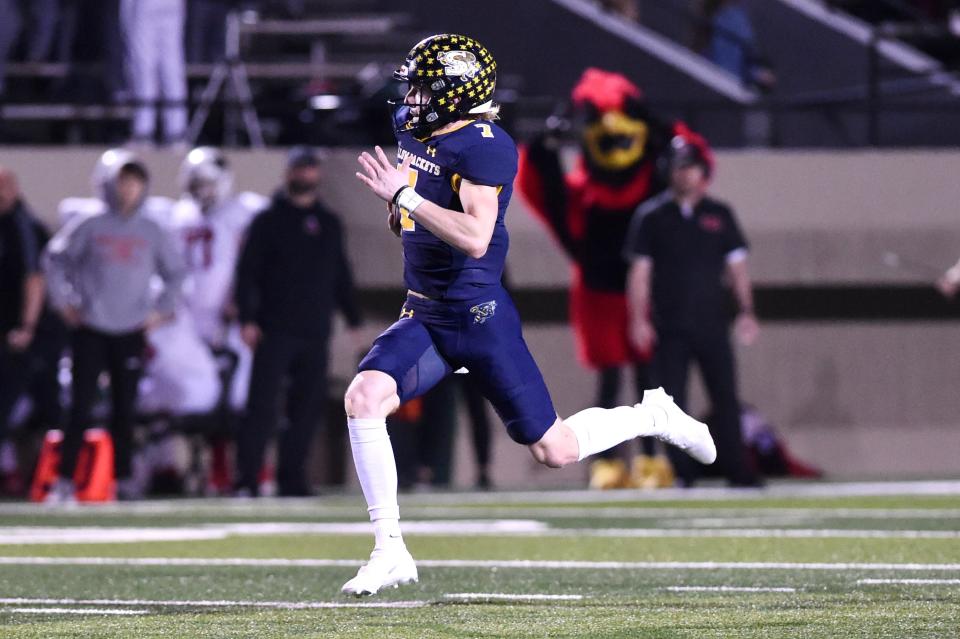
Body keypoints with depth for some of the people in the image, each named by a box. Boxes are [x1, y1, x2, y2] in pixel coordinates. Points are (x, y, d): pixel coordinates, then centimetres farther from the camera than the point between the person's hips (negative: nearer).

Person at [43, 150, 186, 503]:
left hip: (131, 332, 2)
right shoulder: (89, 226, 0)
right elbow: (54, 259, 4)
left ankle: (124, 478, 11)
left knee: (124, 408, 4)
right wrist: (63, 301, -1)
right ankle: (65, 480, -3)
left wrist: (161, 309, 8)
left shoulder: (152, 232, 6)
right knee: (81, 405, -5)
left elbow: (175, 272, 17)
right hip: (90, 330, -2)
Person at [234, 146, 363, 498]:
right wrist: (247, 319, -12)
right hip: (274, 332, -5)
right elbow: (247, 272, -2)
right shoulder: (269, 221, 3)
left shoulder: (330, 225, 17)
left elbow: (341, 277, 22)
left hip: (316, 334, 5)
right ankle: (246, 479, -11)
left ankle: (291, 478, 9)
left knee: (308, 407, 2)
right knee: (262, 405, -10)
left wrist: (353, 319, 15)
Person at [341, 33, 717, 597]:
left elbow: (475, 237, -30)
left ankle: (653, 417, 28)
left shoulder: (483, 146, -18)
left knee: (554, 451, -1)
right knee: (363, 397, -18)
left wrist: (404, 196, -27)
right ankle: (390, 551, -11)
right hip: (425, 317, 7)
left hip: (480, 317, -7)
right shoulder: (417, 133, 8)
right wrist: (401, 210, 10)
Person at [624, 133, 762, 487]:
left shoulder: (719, 216, 9)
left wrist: (746, 311, 0)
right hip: (669, 327, -1)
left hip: (711, 325, 1)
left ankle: (735, 469, 3)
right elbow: (640, 271, 3)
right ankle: (681, 472, 4)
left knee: (726, 398, -2)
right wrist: (639, 319, -5)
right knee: (672, 401, -2)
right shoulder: (651, 216, 5)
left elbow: (736, 264, 10)